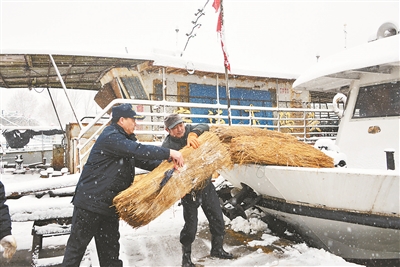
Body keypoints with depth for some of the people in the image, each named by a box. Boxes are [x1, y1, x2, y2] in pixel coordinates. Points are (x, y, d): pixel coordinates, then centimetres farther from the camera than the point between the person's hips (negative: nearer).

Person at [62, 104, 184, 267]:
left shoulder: (124, 139, 15)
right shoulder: (110, 137, -17)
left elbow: (141, 160, 12)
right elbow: (138, 150, -29)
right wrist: (169, 153, -26)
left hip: (110, 203, 9)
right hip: (90, 200, -9)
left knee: (110, 246, 15)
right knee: (78, 244, 5)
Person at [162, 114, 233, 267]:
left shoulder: (189, 130, -2)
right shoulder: (167, 146, -14)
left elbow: (204, 127, -17)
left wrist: (193, 133, -37)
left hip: (206, 183, 5)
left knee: (217, 219, 12)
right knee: (191, 225, 1)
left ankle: (217, 249, 35)